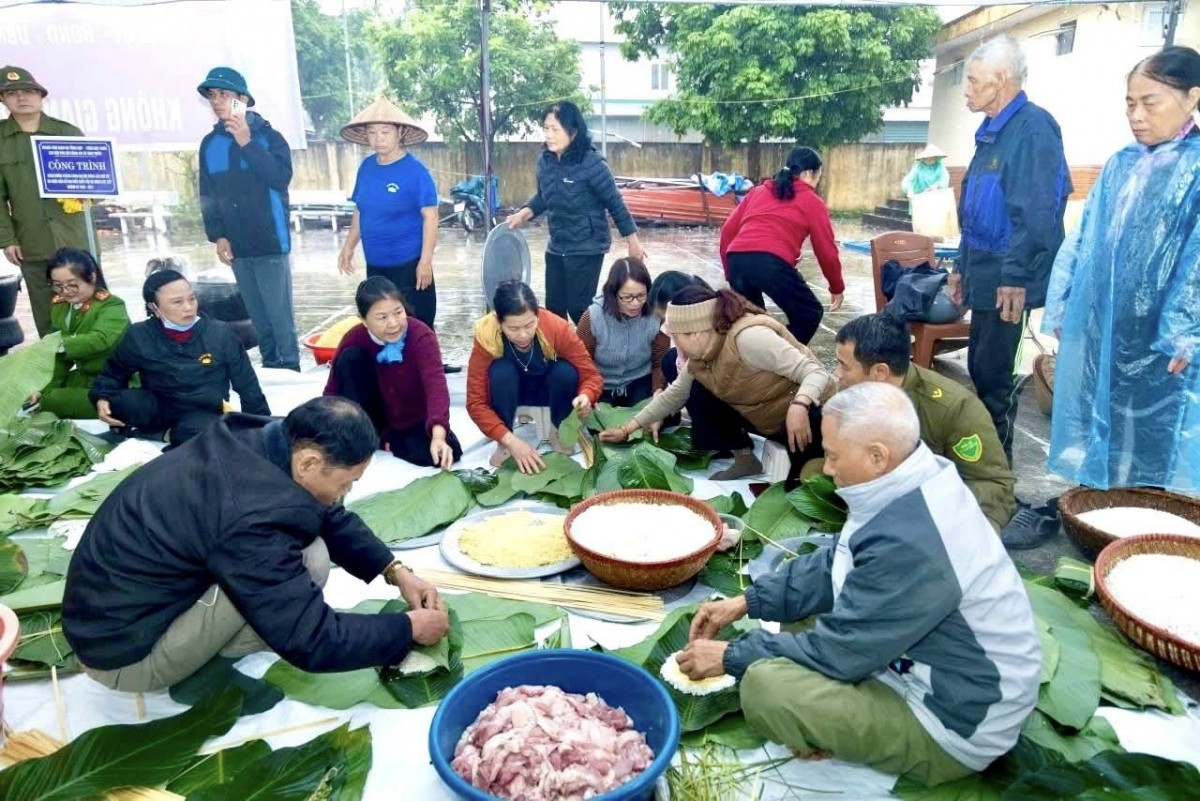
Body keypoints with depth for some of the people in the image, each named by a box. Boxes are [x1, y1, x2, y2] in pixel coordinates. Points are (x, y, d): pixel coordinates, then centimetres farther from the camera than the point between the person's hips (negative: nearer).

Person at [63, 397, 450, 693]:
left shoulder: (257, 443, -9)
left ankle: (205, 647, 6)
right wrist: (409, 629, -14)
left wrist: (396, 572, 0)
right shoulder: (253, 517, -34)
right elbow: (311, 643, -27)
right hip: (123, 653, -8)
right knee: (308, 558, -23)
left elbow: (332, 519, 8)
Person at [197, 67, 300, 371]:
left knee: (279, 312, -5)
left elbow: (281, 177, -18)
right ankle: (270, 364, 21)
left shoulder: (268, 136, -2)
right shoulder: (209, 144, 10)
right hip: (236, 246, 5)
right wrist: (217, 236, 1)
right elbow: (207, 195, 11)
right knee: (257, 314, 10)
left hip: (269, 242, -4)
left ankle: (289, 366, 4)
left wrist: (247, 143, -17)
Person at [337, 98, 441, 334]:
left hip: (408, 264, -6)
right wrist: (349, 247, 11)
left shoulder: (415, 170, -12)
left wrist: (425, 261, -18)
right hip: (375, 265, 6)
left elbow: (430, 217, -14)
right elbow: (360, 211, 15)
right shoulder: (366, 167, 5)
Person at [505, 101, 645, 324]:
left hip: (587, 249, -6)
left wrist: (633, 243, -6)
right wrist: (523, 214, 0)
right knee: (553, 308, 10)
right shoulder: (545, 161, 0)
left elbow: (616, 204, -11)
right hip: (556, 248, 6)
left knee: (578, 308, -3)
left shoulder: (591, 164, -18)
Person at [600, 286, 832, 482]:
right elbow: (675, 393, 7)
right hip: (762, 417, 8)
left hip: (806, 414, -7)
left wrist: (798, 407, -52)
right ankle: (744, 459, 3)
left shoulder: (748, 337, -30)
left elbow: (817, 373, -32)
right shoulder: (704, 351, -4)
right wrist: (627, 429, 6)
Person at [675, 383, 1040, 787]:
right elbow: (833, 564, 8)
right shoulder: (920, 484, -5)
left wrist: (731, 656, -9)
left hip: (956, 724, -9)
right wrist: (747, 601, 3)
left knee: (764, 686, -22)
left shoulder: (908, 544, -33)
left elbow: (838, 650, -22)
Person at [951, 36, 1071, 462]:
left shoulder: (1033, 126, -14)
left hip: (1005, 280, -9)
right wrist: (962, 267, 20)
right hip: (985, 275, 9)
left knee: (992, 375, -2)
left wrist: (1016, 276, -25)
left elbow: (1035, 212, -22)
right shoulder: (993, 131, 15)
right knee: (980, 369, 16)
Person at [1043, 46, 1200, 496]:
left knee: (1151, 438, 5)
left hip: (1157, 336, -5)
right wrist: (1061, 308, 10)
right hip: (1098, 328, 5)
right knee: (1098, 429, 13)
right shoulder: (1120, 165, 9)